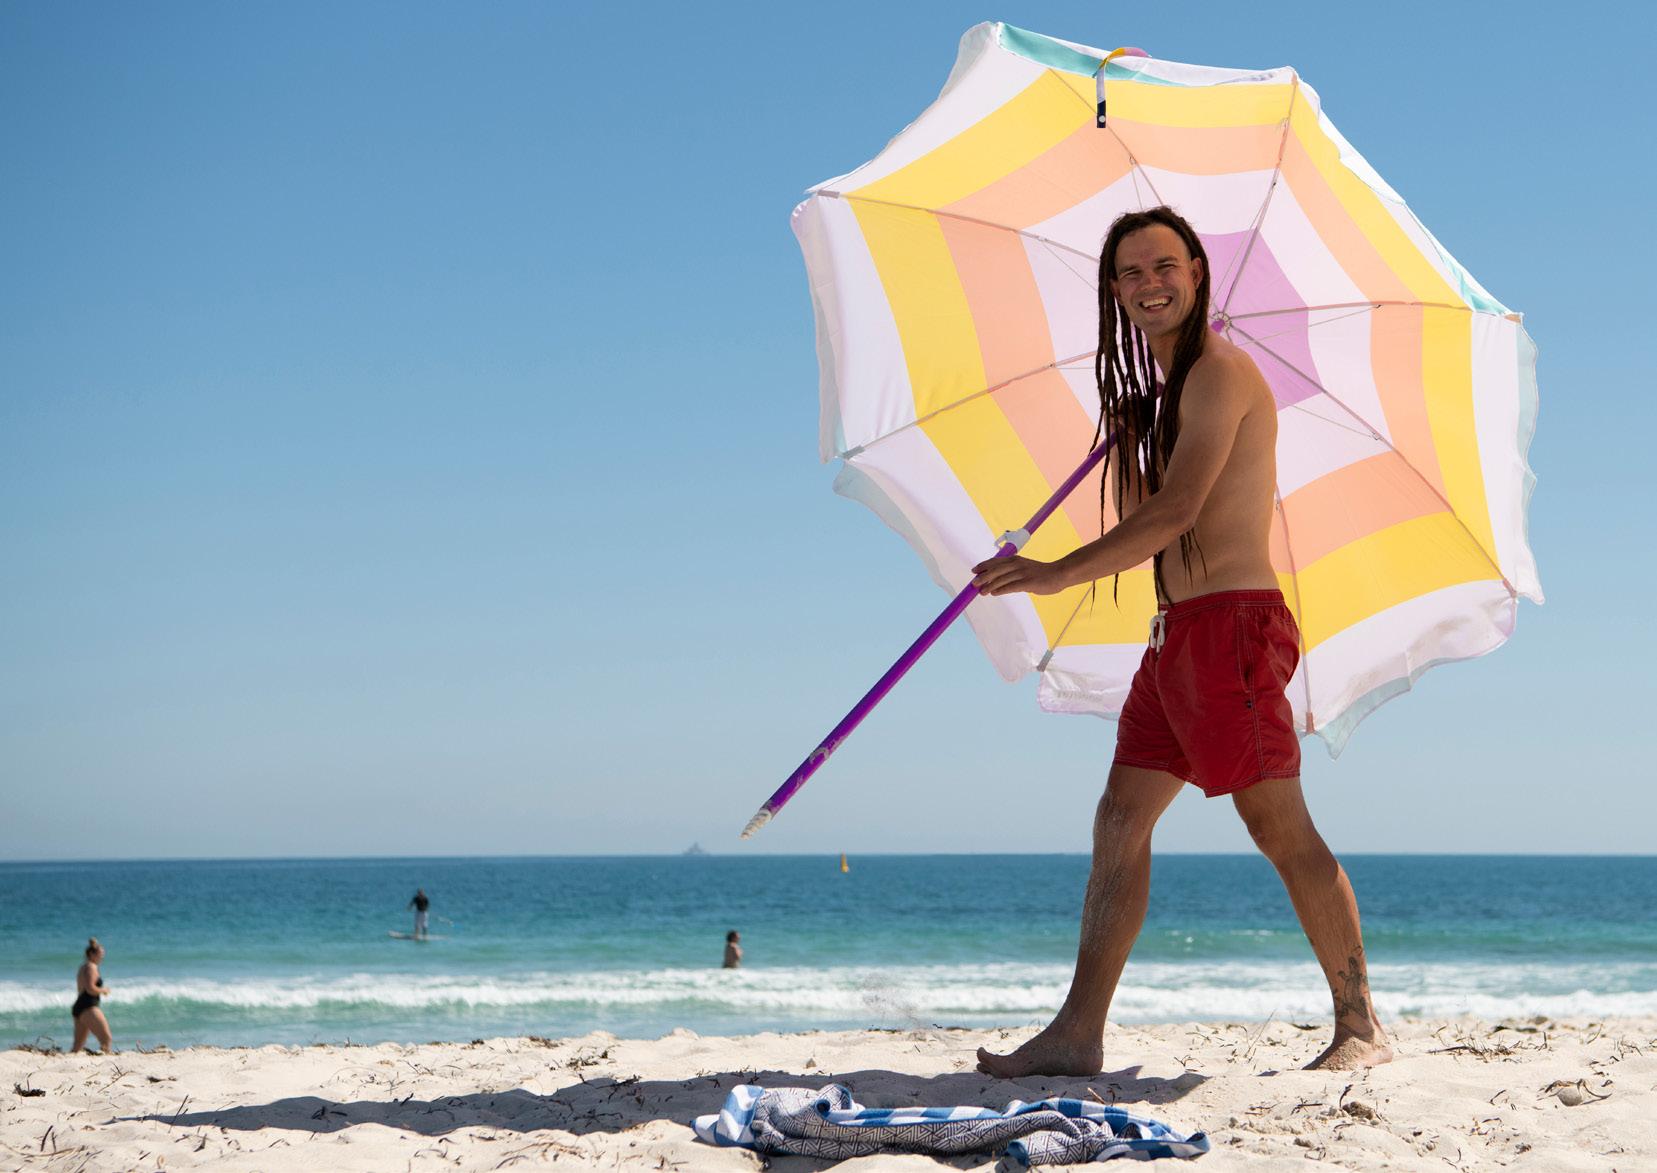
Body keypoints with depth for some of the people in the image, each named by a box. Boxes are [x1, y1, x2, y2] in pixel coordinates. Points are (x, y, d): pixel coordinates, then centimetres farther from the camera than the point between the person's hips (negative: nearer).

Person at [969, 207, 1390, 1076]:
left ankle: (1360, 1027, -1)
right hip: (1177, 632, 10)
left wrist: (1057, 575, -17)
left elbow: (1174, 513, -18)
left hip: (1231, 621, -10)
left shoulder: (1218, 371, -8)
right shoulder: (1161, 389, 21)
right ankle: (1078, 1033, 6)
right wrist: (1129, 440, 8)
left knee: (1280, 826, -8)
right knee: (1120, 820, 5)